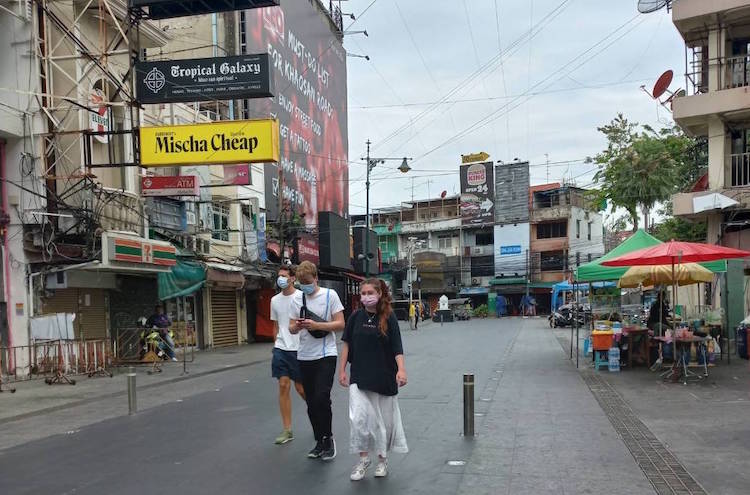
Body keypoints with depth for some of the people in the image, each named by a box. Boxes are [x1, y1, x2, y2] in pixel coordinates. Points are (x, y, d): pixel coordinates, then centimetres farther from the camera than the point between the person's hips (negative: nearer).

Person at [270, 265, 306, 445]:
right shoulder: (275, 300, 10)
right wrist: (276, 345, 15)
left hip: (299, 349, -4)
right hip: (281, 349, 4)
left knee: (301, 388, 3)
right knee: (283, 386, 0)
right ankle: (287, 430, 7)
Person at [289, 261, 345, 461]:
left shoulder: (330, 295, -5)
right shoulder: (296, 299, 7)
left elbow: (340, 324, -8)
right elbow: (291, 328, 9)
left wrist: (316, 325, -19)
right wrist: (296, 326, -15)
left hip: (326, 354, -5)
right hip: (305, 356, 5)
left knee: (321, 397, -16)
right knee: (311, 402, 10)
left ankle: (328, 438, 3)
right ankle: (320, 442, 23)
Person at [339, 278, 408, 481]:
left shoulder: (388, 317, -5)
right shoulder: (356, 317, 1)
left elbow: (397, 347, -7)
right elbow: (347, 344, 7)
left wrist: (401, 369, -19)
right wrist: (342, 370, 4)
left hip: (384, 377, -1)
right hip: (359, 377, 1)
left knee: (384, 420, 8)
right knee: (358, 417, -8)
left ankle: (382, 459, 27)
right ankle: (363, 459, 10)